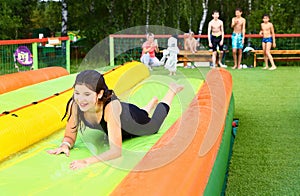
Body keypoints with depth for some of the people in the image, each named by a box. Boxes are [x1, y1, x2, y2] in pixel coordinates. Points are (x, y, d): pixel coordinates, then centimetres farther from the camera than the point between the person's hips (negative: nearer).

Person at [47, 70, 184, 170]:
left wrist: (88, 161, -60)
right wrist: (65, 145, -43)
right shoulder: (74, 105, -36)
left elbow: (116, 151, -49)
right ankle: (151, 104, 66)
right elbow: (70, 135, -22)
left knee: (153, 126, 31)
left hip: (130, 118, -4)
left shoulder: (111, 106, -48)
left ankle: (172, 90, 50)